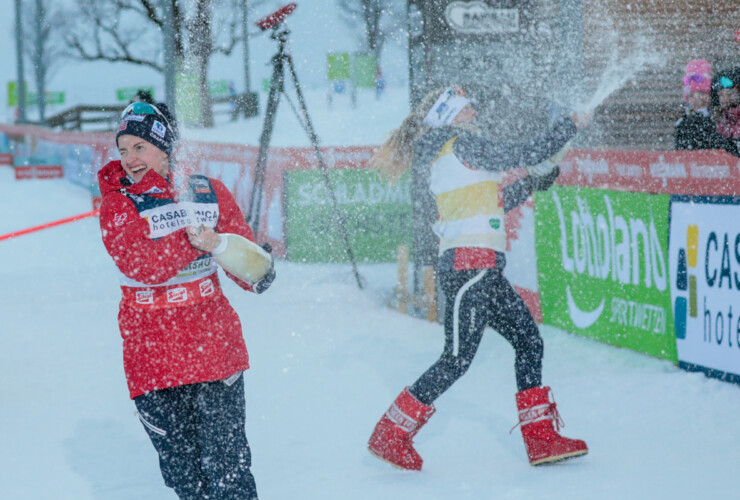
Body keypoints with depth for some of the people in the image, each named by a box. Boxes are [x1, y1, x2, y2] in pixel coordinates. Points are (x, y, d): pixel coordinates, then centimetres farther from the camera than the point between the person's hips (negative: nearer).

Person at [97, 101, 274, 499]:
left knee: (227, 464, -3)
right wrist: (197, 240, -23)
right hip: (152, 355, -1)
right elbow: (141, 264, -18)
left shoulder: (210, 193, 6)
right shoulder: (117, 205, -2)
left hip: (214, 344, 1)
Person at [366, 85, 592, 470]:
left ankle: (541, 439, 9)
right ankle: (390, 436, 0)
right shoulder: (459, 144, -7)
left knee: (528, 340, 9)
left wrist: (536, 180, 20)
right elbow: (523, 156, -9)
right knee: (457, 360, -7)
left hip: (482, 271, 10)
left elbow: (495, 203, 25)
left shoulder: (436, 158, 20)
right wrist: (571, 125, 1)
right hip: (470, 264, -10)